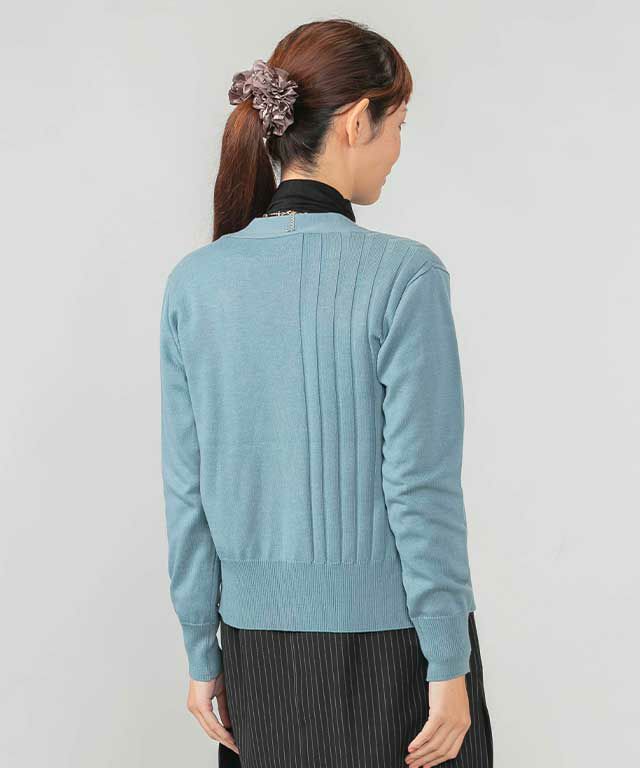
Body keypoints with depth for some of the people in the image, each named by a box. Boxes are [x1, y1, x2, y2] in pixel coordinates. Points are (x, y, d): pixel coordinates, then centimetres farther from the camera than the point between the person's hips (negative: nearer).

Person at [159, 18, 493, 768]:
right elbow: (422, 491, -16)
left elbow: (185, 492, 0)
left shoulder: (193, 281, -3)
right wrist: (449, 670, -7)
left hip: (261, 644, 4)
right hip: (390, 641, -4)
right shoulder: (403, 275, -16)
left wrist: (203, 655, 8)